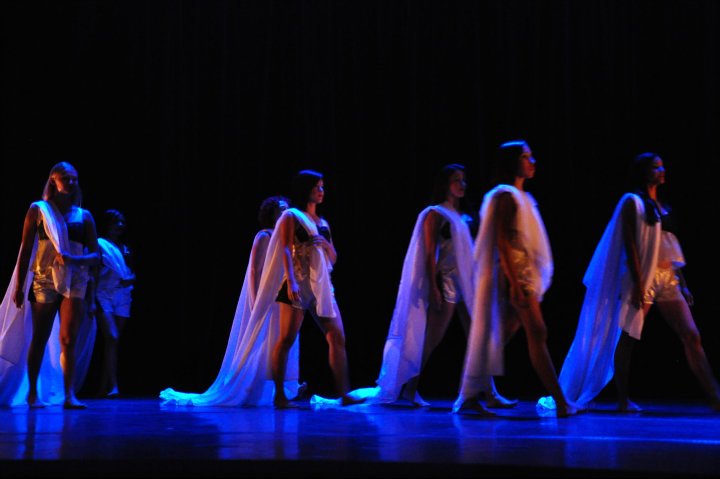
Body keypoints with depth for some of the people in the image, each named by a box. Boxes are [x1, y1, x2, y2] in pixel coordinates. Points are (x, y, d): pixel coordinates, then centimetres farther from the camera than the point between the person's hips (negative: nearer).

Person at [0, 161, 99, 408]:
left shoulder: (84, 216, 8)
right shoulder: (38, 210, 4)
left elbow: (95, 255, 5)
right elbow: (25, 250, 3)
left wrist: (73, 259, -15)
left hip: (75, 282, 1)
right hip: (44, 280, -1)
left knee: (68, 340, -6)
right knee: (39, 340, 1)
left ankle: (69, 395, -8)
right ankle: (33, 392, 12)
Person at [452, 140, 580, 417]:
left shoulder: (522, 197, 19)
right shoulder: (505, 195, -9)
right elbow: (502, 241, -16)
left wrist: (535, 280, 18)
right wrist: (515, 282, -22)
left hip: (525, 275, 9)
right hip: (513, 273, -9)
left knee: (500, 337, 7)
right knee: (537, 334, -11)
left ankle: (470, 397, 9)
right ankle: (560, 402, -11)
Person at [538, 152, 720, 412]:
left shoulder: (662, 206, 18)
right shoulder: (632, 202, -2)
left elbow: (673, 248, 18)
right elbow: (629, 244, -11)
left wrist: (682, 283, 14)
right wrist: (638, 283, -18)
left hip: (667, 278, 7)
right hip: (643, 277, -6)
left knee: (691, 335, -1)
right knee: (628, 338, -2)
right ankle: (623, 399, 5)